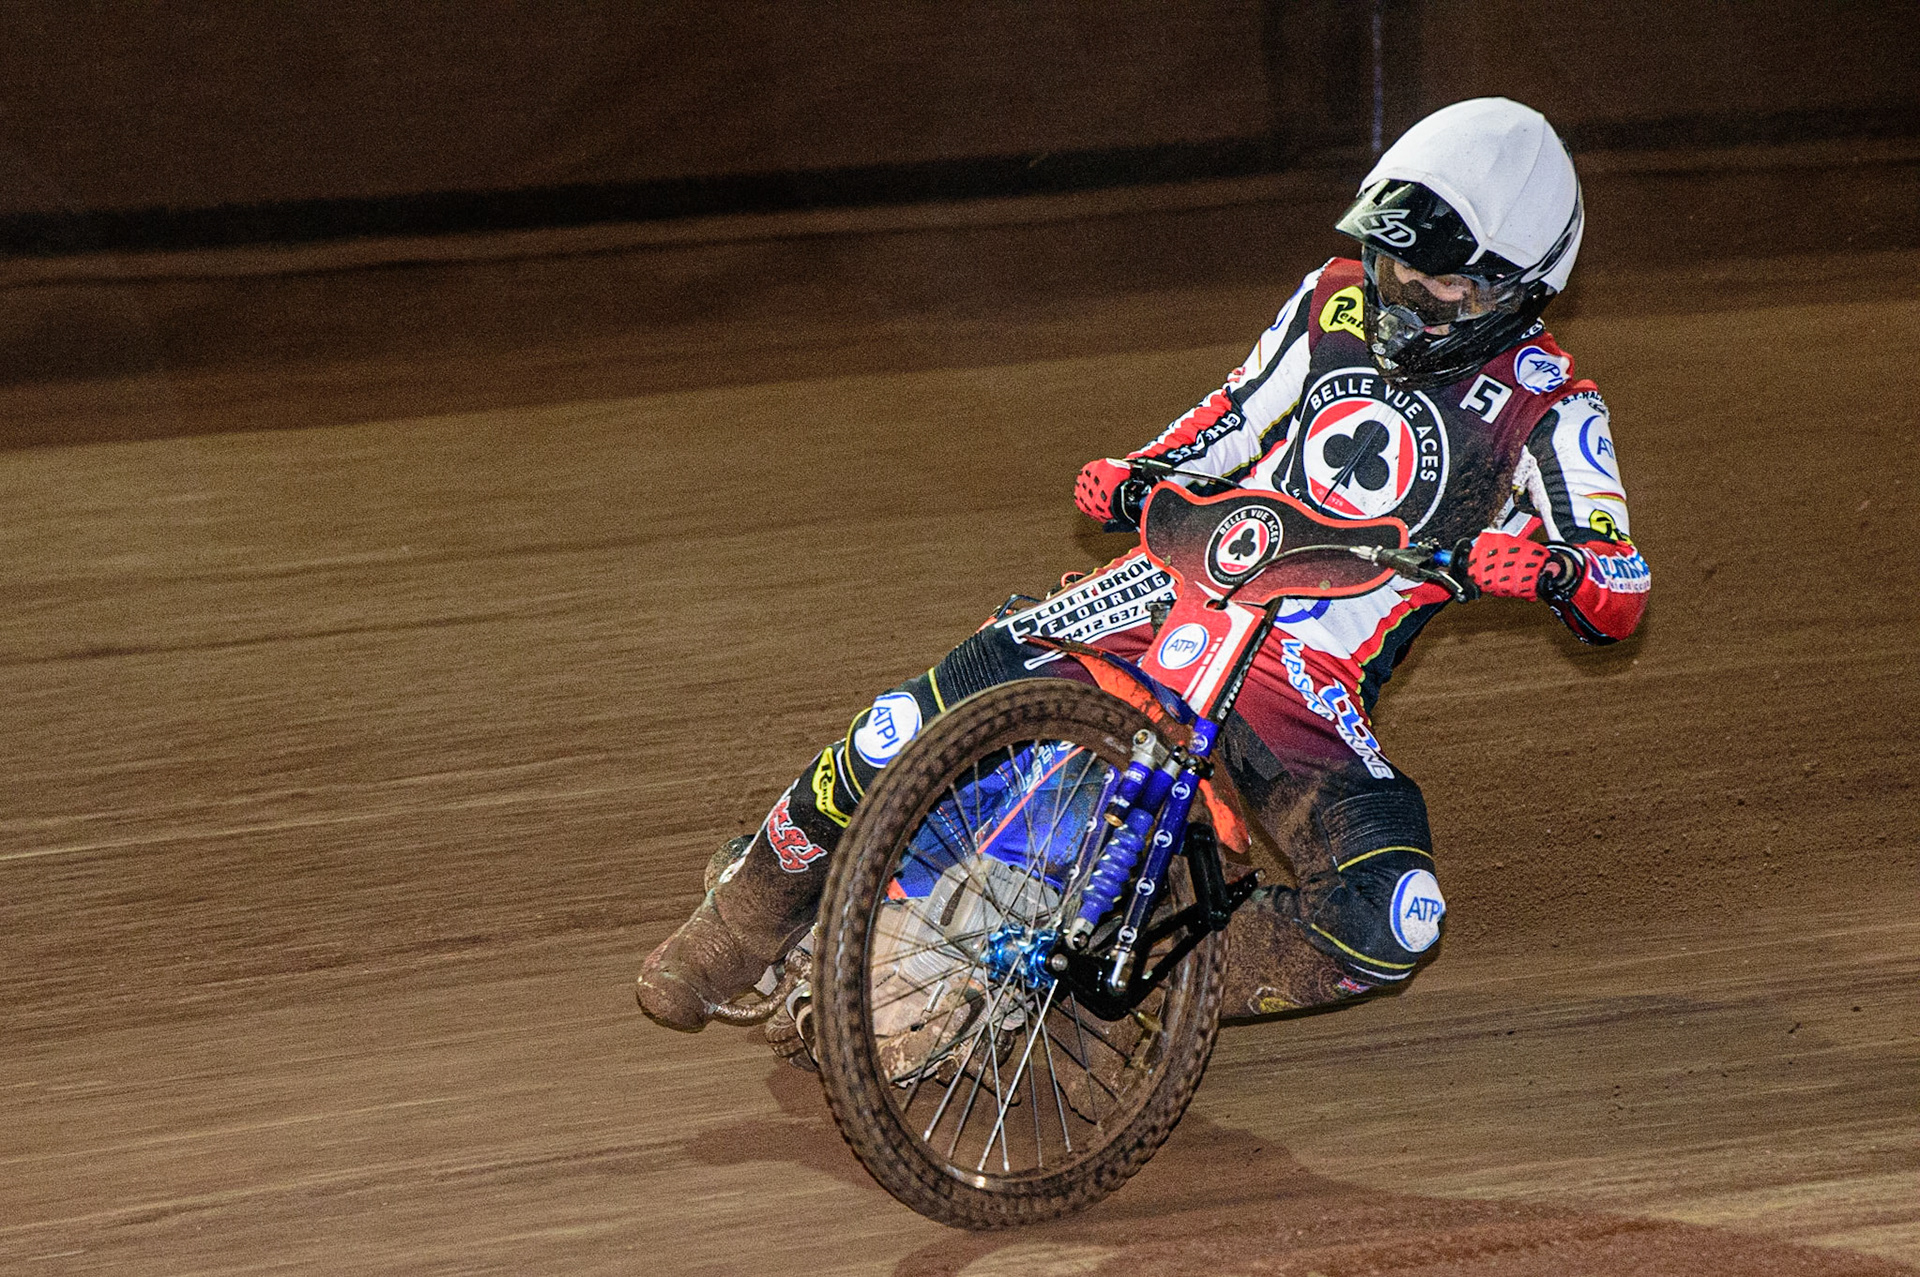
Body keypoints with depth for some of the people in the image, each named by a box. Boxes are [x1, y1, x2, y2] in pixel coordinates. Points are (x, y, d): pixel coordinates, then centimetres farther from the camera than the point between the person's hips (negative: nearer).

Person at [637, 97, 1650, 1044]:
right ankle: (756, 901, 9)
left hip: (1310, 690, -2)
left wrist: (1545, 567, -36)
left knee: (1394, 928, -26)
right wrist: (1137, 474, 1)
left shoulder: (1547, 408, -6)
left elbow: (1620, 597, -13)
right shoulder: (1337, 300, 6)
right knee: (915, 723, -17)